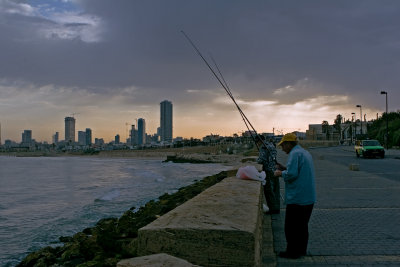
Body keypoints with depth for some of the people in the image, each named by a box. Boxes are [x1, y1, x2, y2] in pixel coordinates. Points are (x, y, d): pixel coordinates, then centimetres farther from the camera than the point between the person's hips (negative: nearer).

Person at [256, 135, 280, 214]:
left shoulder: (263, 147, -11)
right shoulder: (271, 145, 15)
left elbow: (262, 160, -20)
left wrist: (257, 160, 1)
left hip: (268, 171, -8)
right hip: (275, 170, 8)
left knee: (269, 190, -1)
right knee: (275, 190, 13)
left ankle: (273, 208, 2)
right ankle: (277, 208, 20)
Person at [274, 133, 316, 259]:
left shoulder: (295, 154, -16)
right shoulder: (305, 152, 15)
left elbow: (291, 174, -25)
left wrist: (281, 173, -8)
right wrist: (284, 168, 16)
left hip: (297, 198, -10)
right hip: (309, 198, 10)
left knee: (291, 227, 2)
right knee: (302, 225, 18)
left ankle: (292, 252, 9)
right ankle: (302, 250, 27)